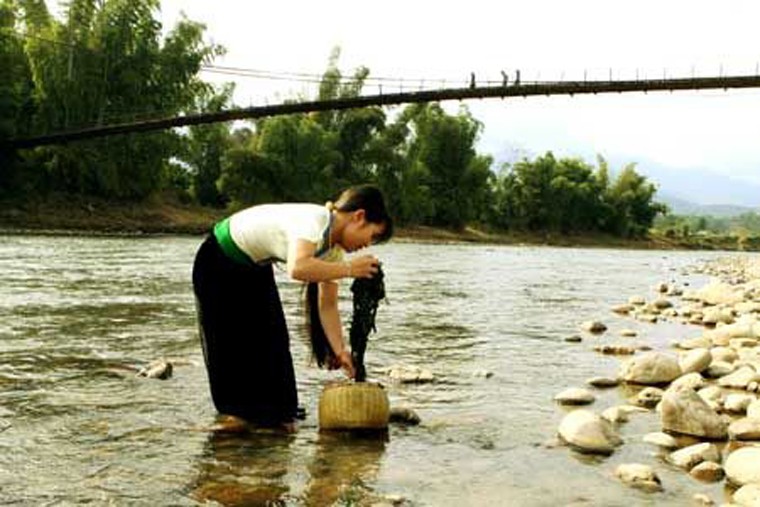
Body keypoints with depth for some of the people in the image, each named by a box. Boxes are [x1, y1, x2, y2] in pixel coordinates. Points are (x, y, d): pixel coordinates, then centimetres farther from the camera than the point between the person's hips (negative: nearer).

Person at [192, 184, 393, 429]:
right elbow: (297, 268, -51)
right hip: (219, 263, -8)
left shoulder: (334, 249, -6)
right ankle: (236, 417, 10)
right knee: (233, 343, -3)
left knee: (273, 342, 6)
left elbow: (328, 306, -4)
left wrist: (339, 350, -13)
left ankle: (275, 417, 17)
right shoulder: (314, 219, -32)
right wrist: (348, 269, -41)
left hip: (255, 268, 8)